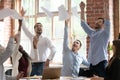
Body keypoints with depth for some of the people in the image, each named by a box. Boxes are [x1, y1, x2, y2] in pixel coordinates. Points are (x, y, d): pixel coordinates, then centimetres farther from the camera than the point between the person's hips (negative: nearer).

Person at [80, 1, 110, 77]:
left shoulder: (105, 33, 2)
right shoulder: (92, 33, 17)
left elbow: (107, 22, -13)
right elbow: (83, 24, 18)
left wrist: (106, 7, -20)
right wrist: (82, 9, 12)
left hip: (101, 62, -5)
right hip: (92, 62, 6)